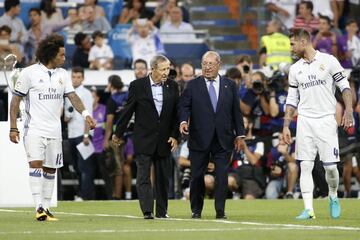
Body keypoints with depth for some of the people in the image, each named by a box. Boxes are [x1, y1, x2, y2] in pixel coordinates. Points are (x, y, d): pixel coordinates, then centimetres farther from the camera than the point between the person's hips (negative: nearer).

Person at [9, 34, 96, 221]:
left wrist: (85, 114, -17)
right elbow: (16, 100, -2)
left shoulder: (62, 74, 9)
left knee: (50, 169, 7)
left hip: (54, 131, 5)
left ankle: (46, 208, 14)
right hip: (34, 128, -5)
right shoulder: (29, 73, -5)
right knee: (35, 163, -19)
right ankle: (38, 206, -23)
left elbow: (72, 96, 2)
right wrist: (13, 127, -7)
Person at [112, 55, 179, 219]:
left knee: (163, 177, 8)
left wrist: (174, 136, 0)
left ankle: (162, 211, 17)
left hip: (164, 140, 3)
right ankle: (147, 212, -14)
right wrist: (118, 133, 5)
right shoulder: (137, 86, -4)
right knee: (143, 176, -10)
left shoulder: (172, 87, 4)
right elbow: (127, 111, 1)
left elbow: (176, 113, 8)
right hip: (143, 140, -3)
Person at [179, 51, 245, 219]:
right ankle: (196, 210, 16)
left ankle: (220, 210, 1)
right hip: (200, 139, -1)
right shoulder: (192, 85, 5)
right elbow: (184, 106, -1)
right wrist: (183, 121, -22)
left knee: (222, 175, -5)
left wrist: (240, 135, 7)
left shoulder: (230, 86, 10)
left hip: (223, 139, 1)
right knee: (197, 175, 4)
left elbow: (236, 111, 10)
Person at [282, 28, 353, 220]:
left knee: (330, 166, -5)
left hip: (326, 120, -3)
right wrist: (286, 125, 8)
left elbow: (344, 86, 0)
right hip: (304, 121, 3)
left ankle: (333, 197, 22)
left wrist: (348, 111, -11)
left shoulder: (328, 61, 0)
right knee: (305, 166, -4)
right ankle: (308, 209, -5)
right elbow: (292, 99, 14)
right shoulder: (295, 69, 12)